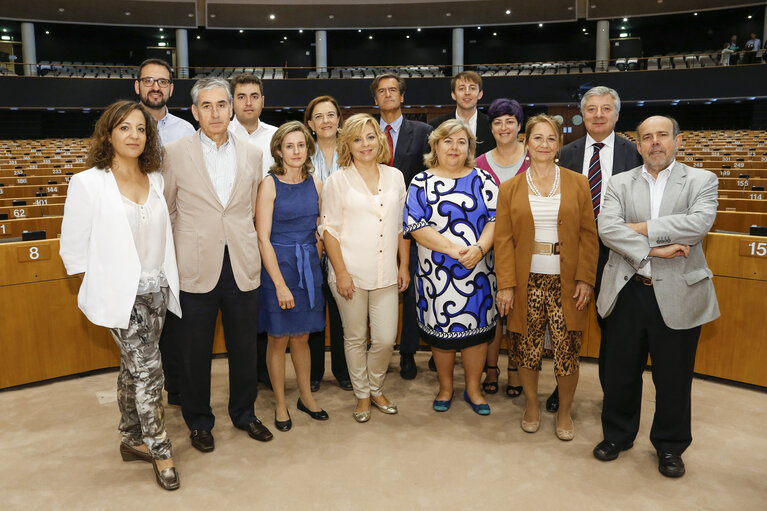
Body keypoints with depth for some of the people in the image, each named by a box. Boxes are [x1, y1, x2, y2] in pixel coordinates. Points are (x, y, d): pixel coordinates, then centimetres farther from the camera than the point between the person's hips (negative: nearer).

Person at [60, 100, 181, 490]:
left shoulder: (155, 180, 7)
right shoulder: (88, 183, -7)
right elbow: (74, 247, -4)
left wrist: (166, 279, 10)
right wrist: (98, 287, -6)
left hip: (157, 288, 5)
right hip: (120, 293, -5)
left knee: (133, 367, 16)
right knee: (148, 368, -6)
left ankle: (132, 440, 32)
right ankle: (159, 449, 11)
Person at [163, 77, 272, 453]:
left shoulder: (252, 155, 6)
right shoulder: (175, 154, -2)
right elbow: (166, 212, 3)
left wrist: (250, 250, 9)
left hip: (243, 267, 2)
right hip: (197, 269, -2)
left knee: (244, 348, 14)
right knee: (196, 351, 11)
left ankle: (244, 413, 34)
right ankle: (199, 421, 31)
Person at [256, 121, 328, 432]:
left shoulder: (316, 184, 4)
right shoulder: (270, 185, -9)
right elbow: (263, 238, -12)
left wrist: (314, 263, 6)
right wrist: (280, 284, -15)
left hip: (309, 266, 4)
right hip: (278, 265, -4)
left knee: (301, 336, 15)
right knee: (279, 339, 7)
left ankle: (306, 397, 31)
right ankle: (280, 404, 23)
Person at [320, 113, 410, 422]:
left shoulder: (395, 177, 8)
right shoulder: (338, 180, -1)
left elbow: (402, 226, 13)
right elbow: (329, 229, -4)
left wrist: (404, 265, 8)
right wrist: (341, 273, -10)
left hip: (386, 274, 3)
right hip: (351, 274, -2)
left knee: (385, 339, 2)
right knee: (355, 338, 9)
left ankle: (376, 389, 29)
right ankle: (362, 395, 28)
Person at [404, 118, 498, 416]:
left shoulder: (483, 180, 8)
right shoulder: (421, 183, 2)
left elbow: (496, 218, 0)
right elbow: (416, 226, -8)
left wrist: (478, 249, -18)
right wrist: (453, 250, -17)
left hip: (479, 270, 2)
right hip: (437, 274, -1)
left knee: (477, 329, 7)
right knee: (441, 330, 8)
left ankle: (473, 389, 25)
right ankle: (445, 387, 28)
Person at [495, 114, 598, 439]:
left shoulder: (578, 184, 6)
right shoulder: (510, 189, 6)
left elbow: (588, 235, 4)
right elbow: (503, 240, 2)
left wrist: (585, 279, -5)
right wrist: (505, 285, -5)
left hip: (566, 283, 0)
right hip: (527, 281, 1)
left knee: (566, 352, 2)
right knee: (527, 350, 8)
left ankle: (564, 412, 24)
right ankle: (532, 406, 30)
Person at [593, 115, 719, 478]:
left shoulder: (702, 180, 3)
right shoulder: (620, 184, 6)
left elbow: (700, 222, -17)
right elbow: (607, 228, -11)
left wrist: (641, 227, -15)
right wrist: (653, 250, -20)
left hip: (678, 295, -1)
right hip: (627, 292, 2)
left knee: (673, 378, 11)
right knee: (620, 373, 13)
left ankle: (669, 446, 33)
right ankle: (618, 435, 35)